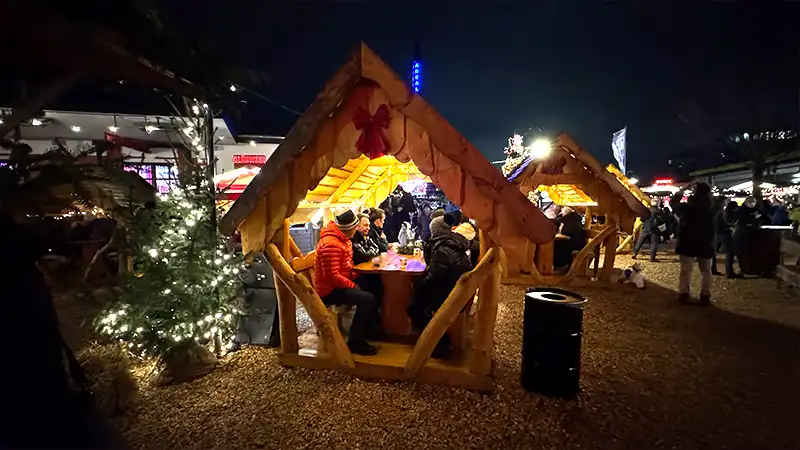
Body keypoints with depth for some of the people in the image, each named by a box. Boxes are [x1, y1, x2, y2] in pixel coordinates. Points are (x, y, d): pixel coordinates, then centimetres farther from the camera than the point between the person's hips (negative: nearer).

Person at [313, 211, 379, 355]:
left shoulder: (343, 238, 7)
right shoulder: (331, 245, -25)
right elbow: (332, 276, -28)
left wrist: (356, 277, 0)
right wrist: (353, 285, -20)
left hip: (340, 283, 10)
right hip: (330, 290, -10)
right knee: (367, 299, -23)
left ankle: (370, 329, 16)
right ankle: (355, 342, -10)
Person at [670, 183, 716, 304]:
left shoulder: (686, 207, -10)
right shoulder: (711, 208, -4)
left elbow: (673, 202, 5)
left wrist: (681, 191, 9)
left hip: (687, 244, -1)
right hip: (705, 245, 2)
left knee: (686, 270, 6)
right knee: (706, 271, 13)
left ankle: (683, 293, 7)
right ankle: (705, 295, 12)